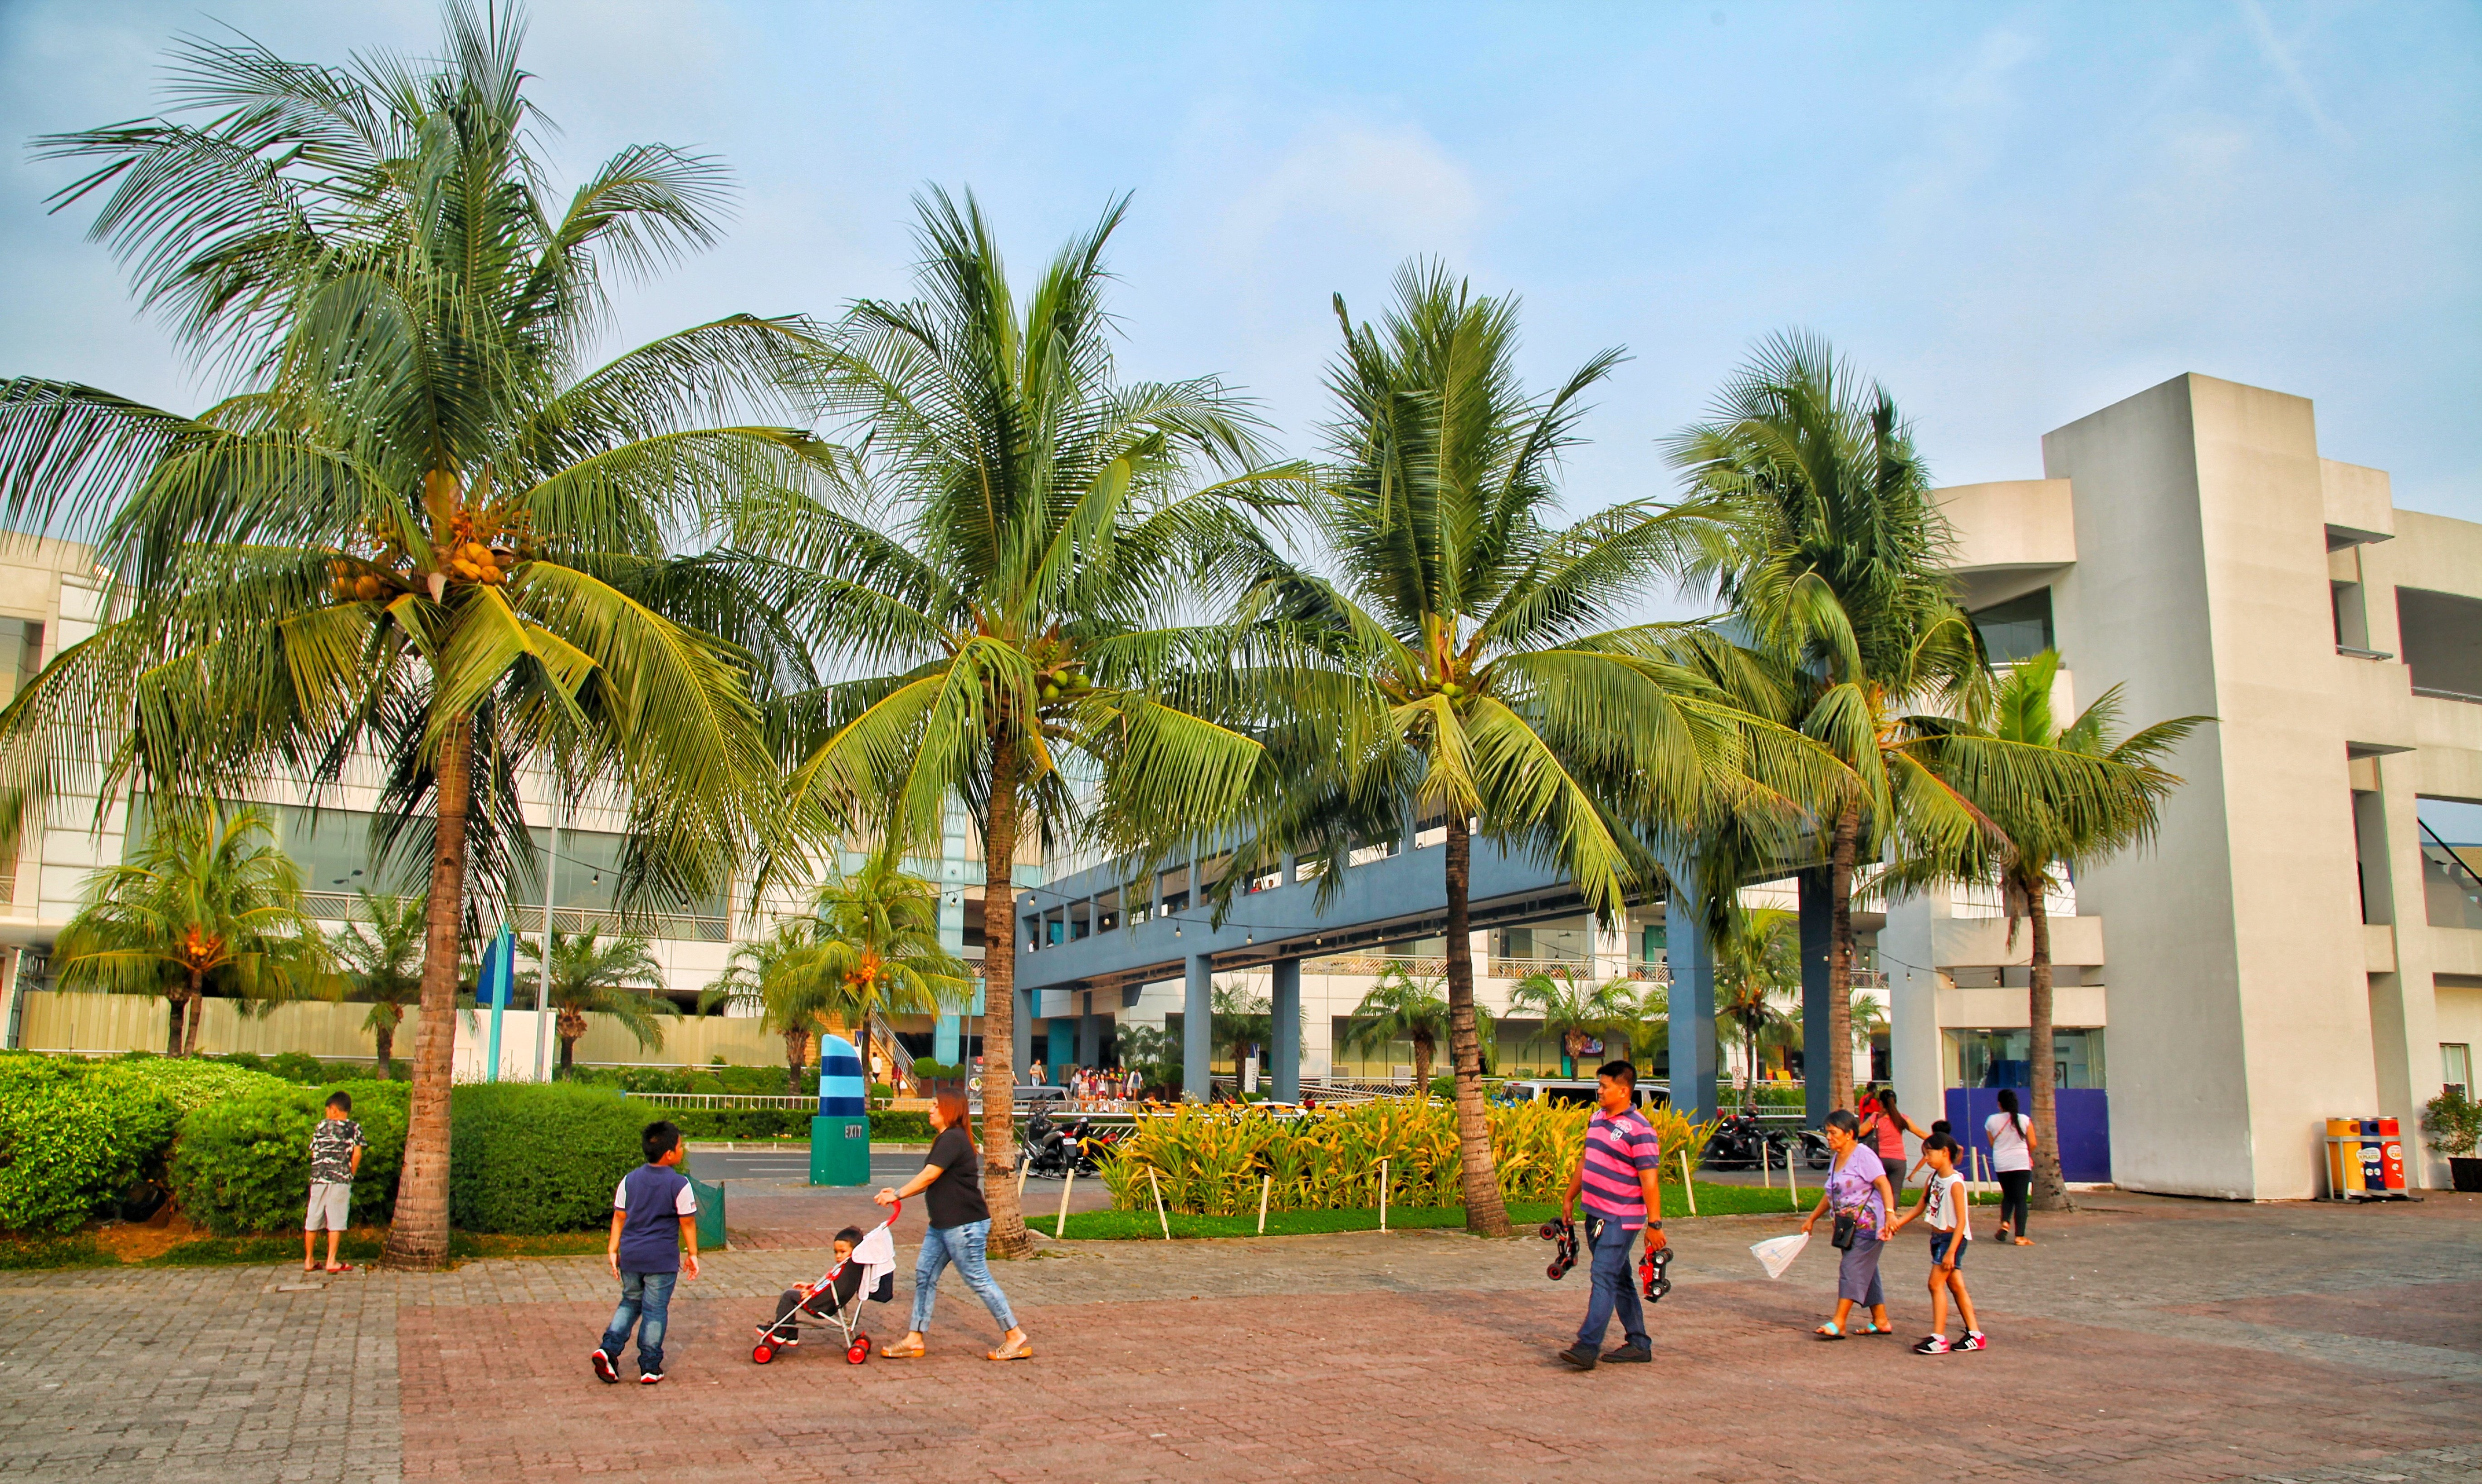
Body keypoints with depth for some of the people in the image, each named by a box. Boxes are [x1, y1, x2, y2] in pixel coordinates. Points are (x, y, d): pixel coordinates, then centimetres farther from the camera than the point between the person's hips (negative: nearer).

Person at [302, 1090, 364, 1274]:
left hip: (318, 1178, 3)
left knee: (312, 1222, 12)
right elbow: (357, 1155, -5)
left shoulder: (322, 1126, 9)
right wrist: (351, 1175, 8)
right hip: (341, 1179, -3)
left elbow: (314, 1153, 9)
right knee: (336, 1222, 0)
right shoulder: (354, 1128, 2)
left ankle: (309, 1261, 20)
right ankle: (332, 1262, -2)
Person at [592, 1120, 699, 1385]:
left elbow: (619, 1217, 6)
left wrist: (613, 1250, 12)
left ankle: (608, 1348, 5)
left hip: (630, 1254, 5)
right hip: (662, 1257, -4)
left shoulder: (630, 1180, 3)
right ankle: (650, 1368, 11)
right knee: (655, 1311, 5)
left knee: (631, 1302, 21)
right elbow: (688, 1223, -6)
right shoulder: (679, 1184, -11)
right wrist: (692, 1254, 3)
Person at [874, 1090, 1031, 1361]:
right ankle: (915, 1340, 14)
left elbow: (929, 1176, -20)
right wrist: (897, 1194, 8)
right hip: (943, 1224, 11)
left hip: (964, 1224, -11)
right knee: (924, 1275, 9)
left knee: (979, 1280, -5)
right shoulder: (947, 1139, 17)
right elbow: (933, 1182, 17)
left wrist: (897, 1195, -12)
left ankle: (1016, 1339, 2)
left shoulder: (953, 1139, -17)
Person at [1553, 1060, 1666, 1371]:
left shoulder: (1639, 1130, -16)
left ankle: (1588, 1346, -12)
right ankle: (1639, 1344, 22)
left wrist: (1655, 1224, -19)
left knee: (1603, 1278, -11)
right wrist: (1569, 1197, 23)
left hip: (1620, 1219, -9)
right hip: (1596, 1214, 9)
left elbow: (1650, 1180, -18)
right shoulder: (1597, 1118, 10)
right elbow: (1586, 1161, 21)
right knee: (1620, 1281, 14)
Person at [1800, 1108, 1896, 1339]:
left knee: (1852, 1270, -12)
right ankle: (1881, 1321, 19)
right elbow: (1831, 1195, 24)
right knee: (1865, 1273, 12)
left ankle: (1839, 1324, -15)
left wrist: (1890, 1214, -35)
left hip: (1867, 1225, -9)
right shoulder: (1837, 1159, 14)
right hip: (1849, 1226, 9)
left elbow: (1883, 1185, -22)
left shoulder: (1863, 1156, -12)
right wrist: (1812, 1219, 26)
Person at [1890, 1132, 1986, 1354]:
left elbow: (1962, 1221, -20)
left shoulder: (1955, 1183, -19)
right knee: (1956, 1286, 12)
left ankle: (1939, 1339, -6)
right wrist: (1898, 1223, -2)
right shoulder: (1934, 1178, 7)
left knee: (1936, 1283, -10)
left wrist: (1951, 1252, -23)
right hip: (1938, 1237, 8)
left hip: (1953, 1238, -8)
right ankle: (1975, 1334, 20)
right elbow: (1920, 1208, 11)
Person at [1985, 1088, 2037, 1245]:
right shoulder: (2024, 1120, -6)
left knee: (2007, 1196, 21)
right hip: (2021, 1164, -2)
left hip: (2001, 1165, 2)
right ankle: (2020, 1236, -2)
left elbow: (1992, 1144, 5)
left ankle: (2004, 1223, 0)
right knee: (2021, 1199, 2)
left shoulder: (1991, 1121, -2)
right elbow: (2032, 1144, -2)